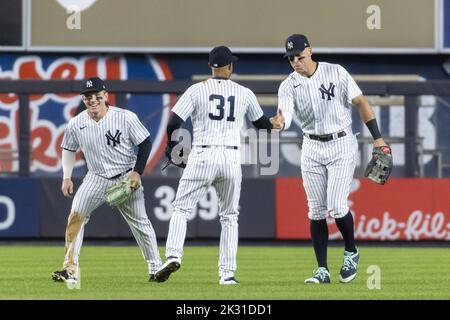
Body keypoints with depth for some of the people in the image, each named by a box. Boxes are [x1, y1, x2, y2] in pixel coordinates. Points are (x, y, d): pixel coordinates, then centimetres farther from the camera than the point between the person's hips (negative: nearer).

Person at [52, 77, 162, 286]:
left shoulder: (126, 118, -16)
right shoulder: (76, 124, -8)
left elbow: (145, 143, -6)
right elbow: (68, 149, 11)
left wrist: (137, 172, -13)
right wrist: (67, 177, 4)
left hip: (126, 178, -2)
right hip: (96, 178, 2)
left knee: (140, 222, 4)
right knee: (76, 214, -17)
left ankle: (155, 266, 23)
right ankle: (70, 269, -17)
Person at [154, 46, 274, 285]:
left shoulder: (197, 90, 0)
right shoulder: (244, 94, 7)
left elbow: (174, 123, -5)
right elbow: (262, 124, 22)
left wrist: (171, 148, 12)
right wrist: (274, 126, 45)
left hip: (202, 157, -2)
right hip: (232, 158, 2)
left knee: (181, 209, 4)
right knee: (229, 216, 14)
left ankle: (173, 255, -19)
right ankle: (227, 273, 8)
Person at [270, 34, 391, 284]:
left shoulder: (336, 73, -6)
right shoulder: (289, 86, -2)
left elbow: (360, 102, -2)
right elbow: (285, 113, -19)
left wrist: (377, 138, -6)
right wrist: (278, 122, -45)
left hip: (342, 145, -3)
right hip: (312, 149, 3)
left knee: (337, 207, -13)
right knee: (316, 211, 3)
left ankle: (351, 253, 13)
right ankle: (322, 270, 9)